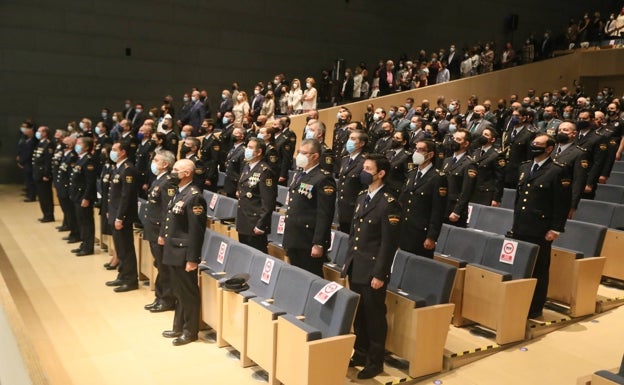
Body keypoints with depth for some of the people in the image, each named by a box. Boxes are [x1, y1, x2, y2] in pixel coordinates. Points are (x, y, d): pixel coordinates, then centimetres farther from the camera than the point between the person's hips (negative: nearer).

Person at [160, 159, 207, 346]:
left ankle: (190, 331, 19)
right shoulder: (178, 192, 10)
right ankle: (179, 327, 33)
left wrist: (192, 259, -21)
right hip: (173, 252, 9)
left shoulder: (194, 196, -20)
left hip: (184, 254, -9)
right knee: (178, 292, 19)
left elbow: (196, 231, -21)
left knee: (188, 293, 5)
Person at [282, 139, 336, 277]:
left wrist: (318, 244, -21)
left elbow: (324, 215, -19)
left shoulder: (323, 179, -15)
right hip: (293, 240, 9)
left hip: (309, 243, -9)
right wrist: (288, 237, 17)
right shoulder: (299, 175, 14)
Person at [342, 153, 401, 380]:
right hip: (355, 268, 8)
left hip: (372, 270, -7)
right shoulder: (362, 198, 11)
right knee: (358, 315, 17)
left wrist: (379, 274, -17)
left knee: (374, 317, 6)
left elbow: (389, 244, -17)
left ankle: (375, 362, 21)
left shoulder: (389, 203, -15)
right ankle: (360, 354, 33)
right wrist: (348, 261, 15)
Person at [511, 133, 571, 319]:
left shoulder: (557, 171, -8)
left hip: (540, 231, -6)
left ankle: (535, 308, 17)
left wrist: (555, 229, -13)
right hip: (520, 228, 6)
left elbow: (563, 203, -10)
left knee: (538, 270, 5)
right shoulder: (524, 167, 13)